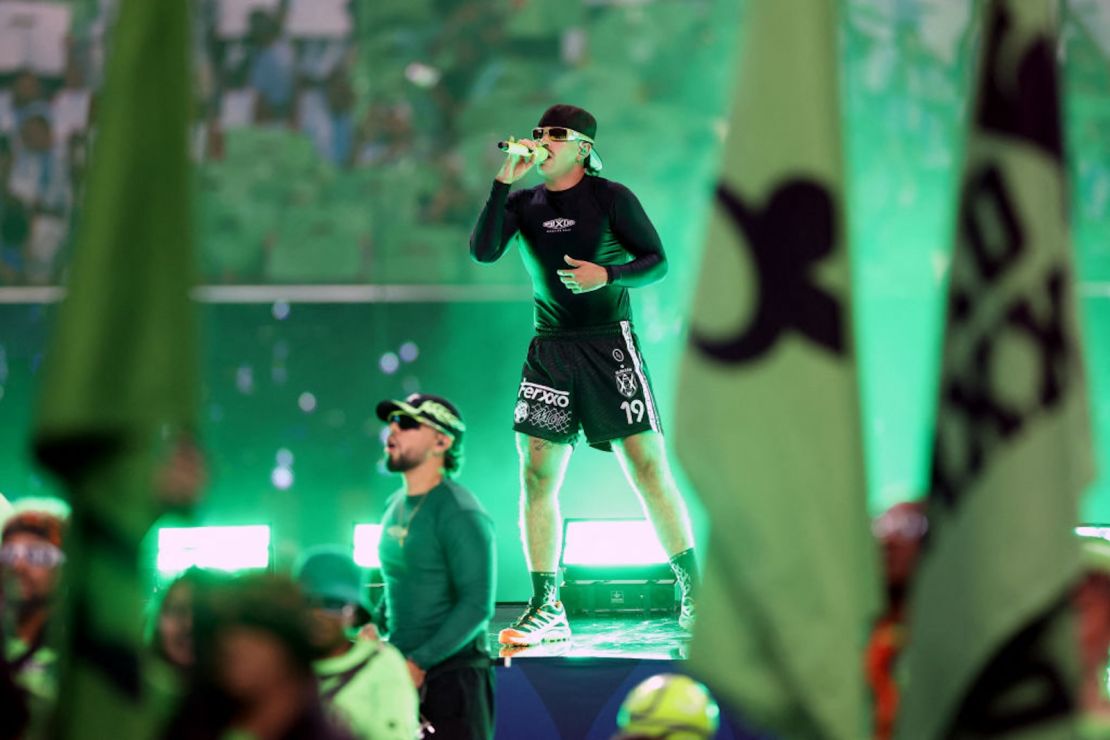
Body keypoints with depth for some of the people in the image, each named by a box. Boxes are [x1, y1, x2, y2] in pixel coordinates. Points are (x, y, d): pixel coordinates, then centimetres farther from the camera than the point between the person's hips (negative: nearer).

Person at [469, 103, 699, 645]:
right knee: (536, 473, -2)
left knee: (646, 462, -9)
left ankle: (692, 591, -2)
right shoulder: (524, 204, 9)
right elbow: (483, 252, -6)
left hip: (608, 342, -4)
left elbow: (656, 261, 0)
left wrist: (608, 275, -18)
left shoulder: (611, 198, 0)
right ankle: (546, 609, 3)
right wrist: (504, 182, -12)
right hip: (550, 349, 4)